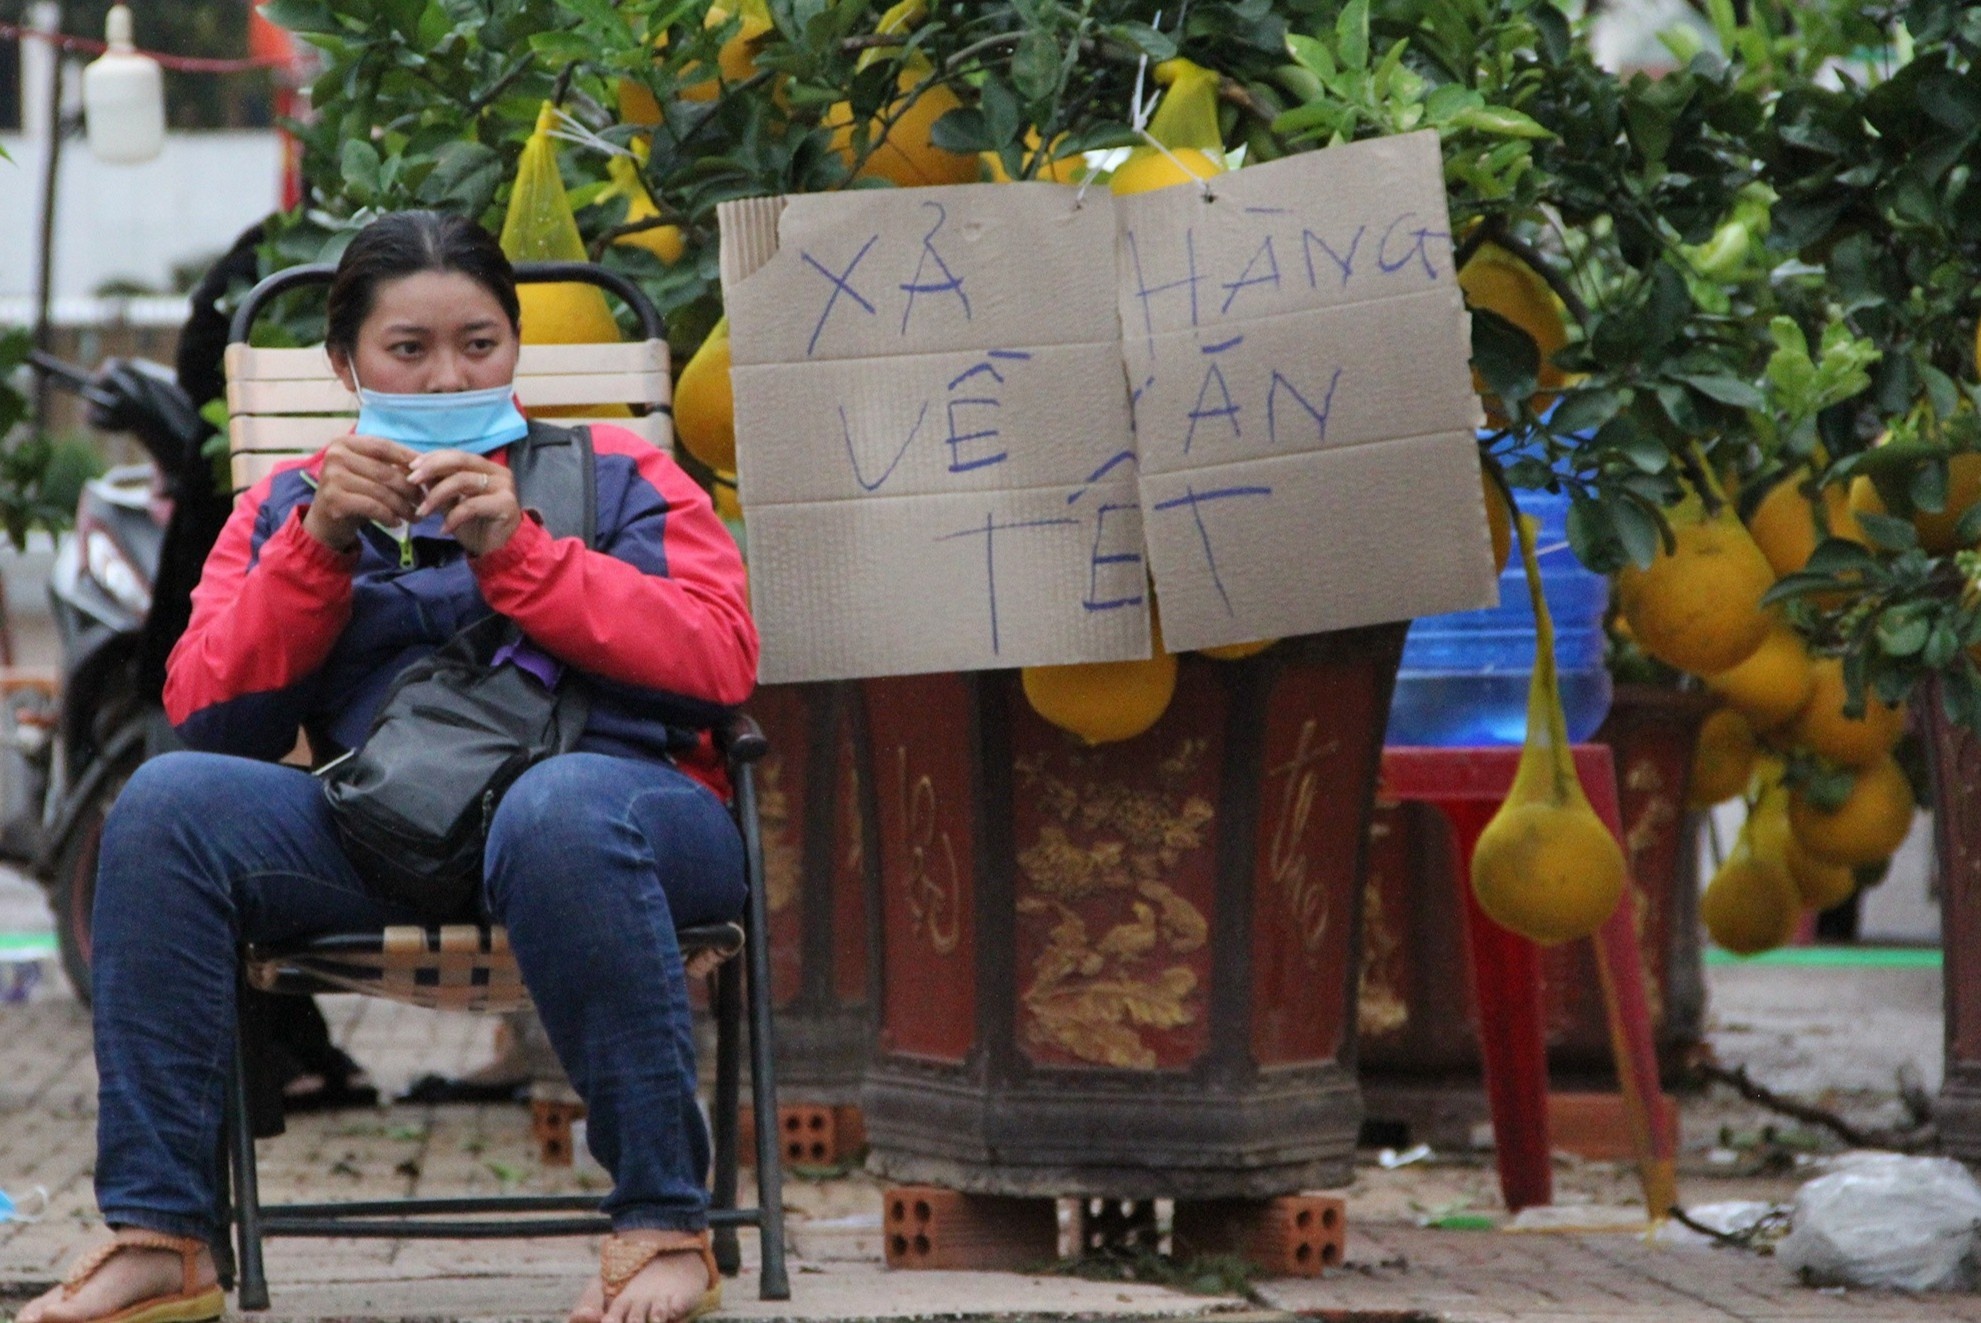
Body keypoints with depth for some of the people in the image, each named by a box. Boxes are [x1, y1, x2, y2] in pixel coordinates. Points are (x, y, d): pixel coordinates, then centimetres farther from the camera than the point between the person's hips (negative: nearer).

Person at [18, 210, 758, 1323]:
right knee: (170, 800, -25)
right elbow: (206, 715, 9)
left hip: (611, 790, -2)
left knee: (559, 806, -40)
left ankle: (666, 1229, -31)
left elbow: (720, 665, 1)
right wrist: (318, 547, -3)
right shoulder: (289, 506, 26)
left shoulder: (621, 476, 20)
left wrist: (517, 553, -6)